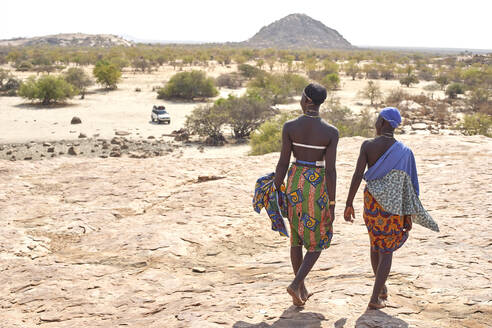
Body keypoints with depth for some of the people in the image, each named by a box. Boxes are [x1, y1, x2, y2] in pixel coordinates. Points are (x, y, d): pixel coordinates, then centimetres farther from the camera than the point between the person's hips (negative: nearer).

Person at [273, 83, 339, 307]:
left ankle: (302, 289, 26)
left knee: (297, 238, 17)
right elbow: (330, 170, -12)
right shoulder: (331, 132, -12)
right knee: (318, 239, 14)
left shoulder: (289, 127, -9)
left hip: (295, 183, 2)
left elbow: (283, 163, -6)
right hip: (318, 186, -2)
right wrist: (332, 204, -5)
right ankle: (296, 284, -3)